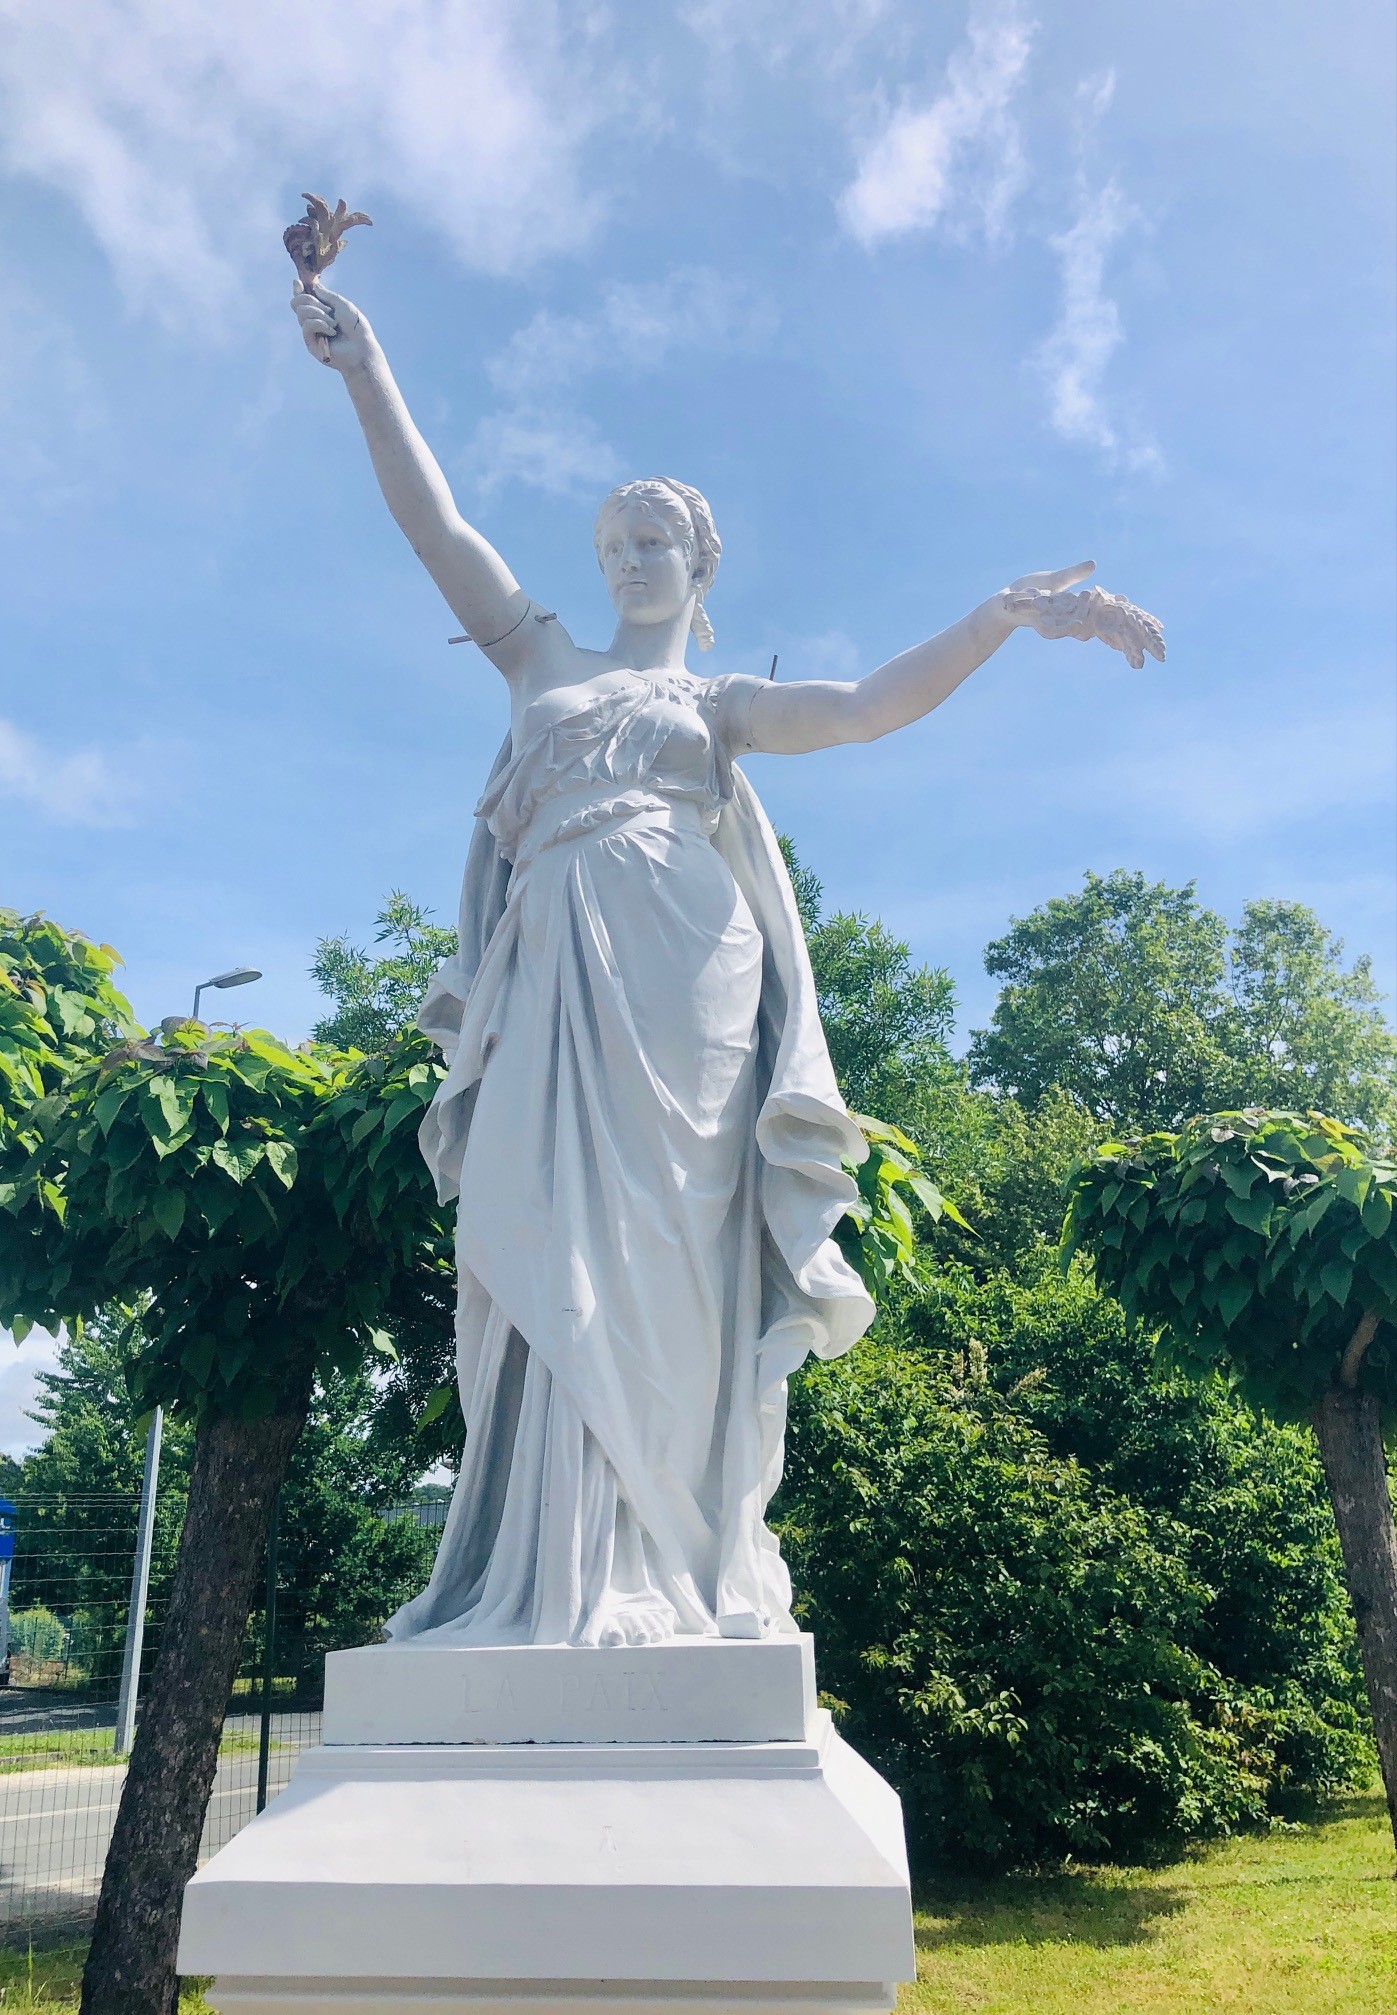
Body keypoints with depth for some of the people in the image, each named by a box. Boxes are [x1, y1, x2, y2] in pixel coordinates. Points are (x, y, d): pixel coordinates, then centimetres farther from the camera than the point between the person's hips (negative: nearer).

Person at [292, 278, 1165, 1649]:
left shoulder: (719, 705, 22)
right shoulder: (544, 663, 28)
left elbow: (870, 705, 7)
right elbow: (437, 526, 23)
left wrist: (1002, 617, -4)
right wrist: (365, 369, 19)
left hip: (681, 972, -1)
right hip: (561, 972, 1)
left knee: (657, 1248, -10)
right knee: (558, 1244, -10)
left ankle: (660, 1575, -6)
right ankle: (563, 1581, -8)